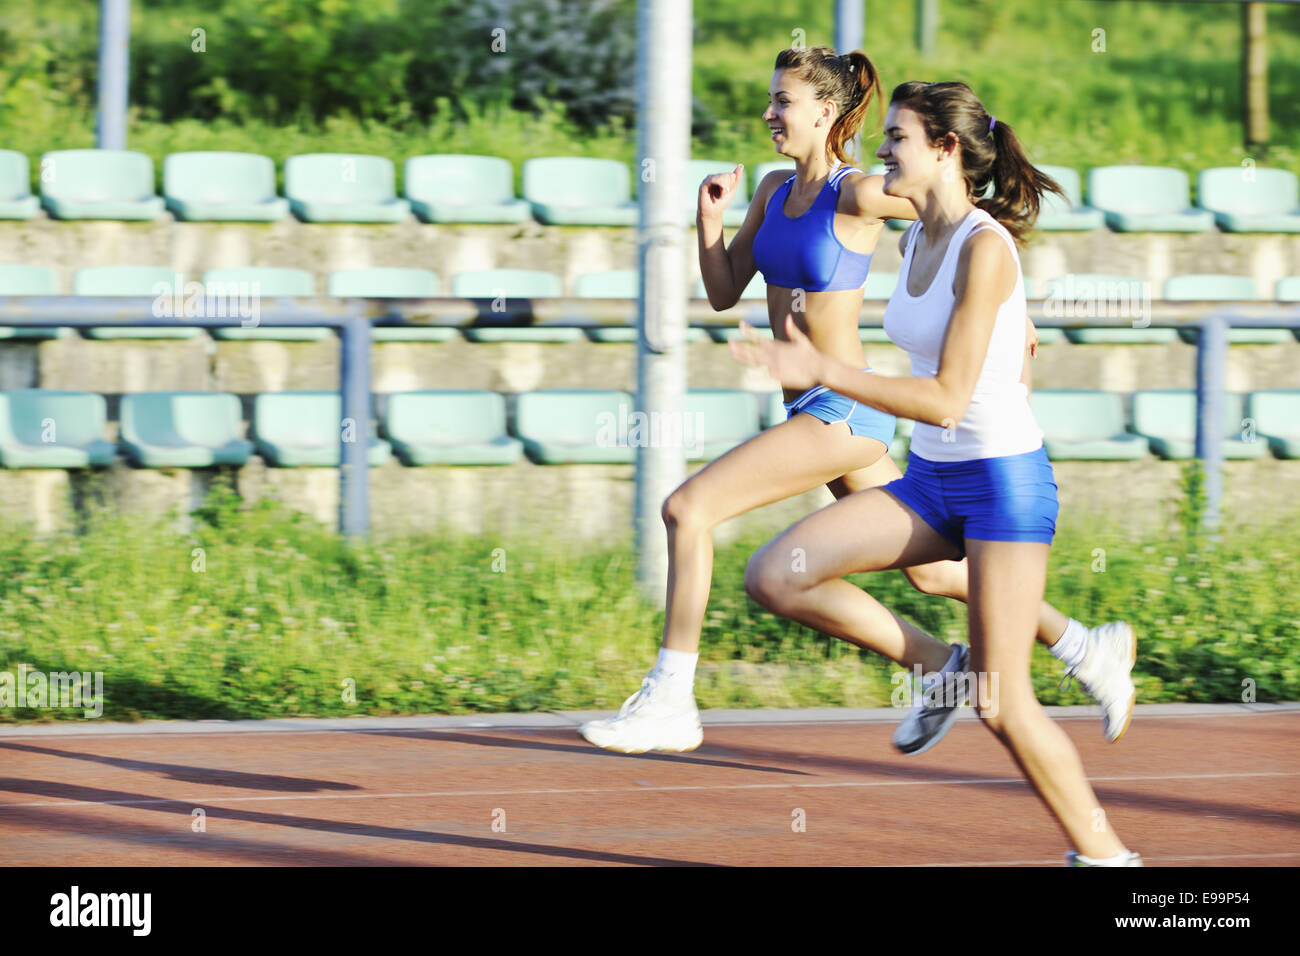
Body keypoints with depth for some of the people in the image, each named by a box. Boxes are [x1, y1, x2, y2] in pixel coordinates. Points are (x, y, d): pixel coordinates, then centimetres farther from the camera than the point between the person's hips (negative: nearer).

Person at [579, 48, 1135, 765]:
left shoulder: (858, 196, -14)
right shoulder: (775, 191, 9)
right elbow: (723, 293, 15)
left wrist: (1013, 325, -3)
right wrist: (709, 220, -2)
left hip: (844, 410, -9)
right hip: (813, 409, 9)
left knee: (686, 509, -16)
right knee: (927, 571, 15)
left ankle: (668, 702, -13)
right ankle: (1085, 649, 26)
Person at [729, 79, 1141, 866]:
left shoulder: (986, 248, -19)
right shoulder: (916, 241, 7)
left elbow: (947, 399, -23)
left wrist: (823, 372, -27)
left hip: (1005, 481, -8)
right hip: (931, 481, 8)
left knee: (1001, 707, -6)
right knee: (775, 577, -9)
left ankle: (1103, 853, 10)